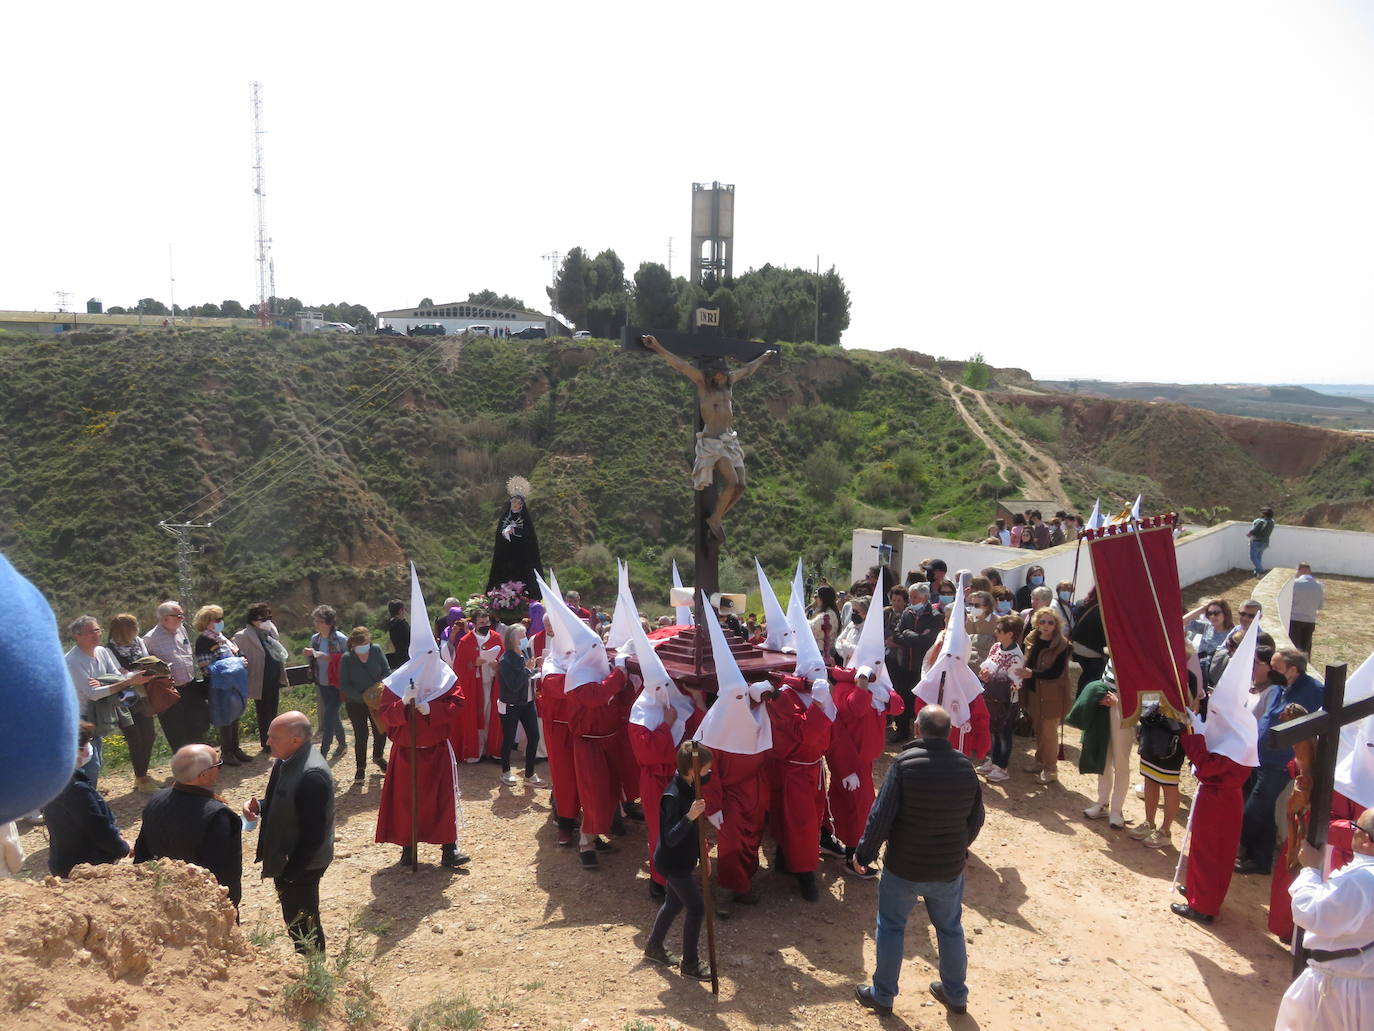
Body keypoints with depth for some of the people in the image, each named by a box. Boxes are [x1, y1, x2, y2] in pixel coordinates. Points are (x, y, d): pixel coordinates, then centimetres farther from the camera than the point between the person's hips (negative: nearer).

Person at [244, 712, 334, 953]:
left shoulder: (312, 775, -30)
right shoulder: (285, 762, 0)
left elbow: (314, 834, -27)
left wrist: (289, 871, -21)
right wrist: (259, 806, -4)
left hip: (301, 865, -9)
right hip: (284, 859, 9)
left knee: (303, 926, 8)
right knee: (293, 920, 24)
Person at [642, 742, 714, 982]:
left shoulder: (689, 787, -3)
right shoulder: (673, 797, -29)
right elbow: (671, 838, -33)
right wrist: (690, 817, -43)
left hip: (681, 860, 9)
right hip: (673, 862, -9)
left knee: (674, 903, 22)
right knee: (696, 908, 0)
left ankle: (654, 948, 41)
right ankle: (690, 964, 14)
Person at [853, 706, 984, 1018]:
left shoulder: (904, 763, -19)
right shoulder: (965, 767, -6)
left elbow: (881, 816, -19)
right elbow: (976, 819, 5)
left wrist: (864, 854, -6)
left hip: (903, 867, -3)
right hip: (950, 868, 3)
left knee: (891, 927, 14)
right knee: (950, 929, 21)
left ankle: (882, 995, 25)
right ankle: (955, 995, 36)